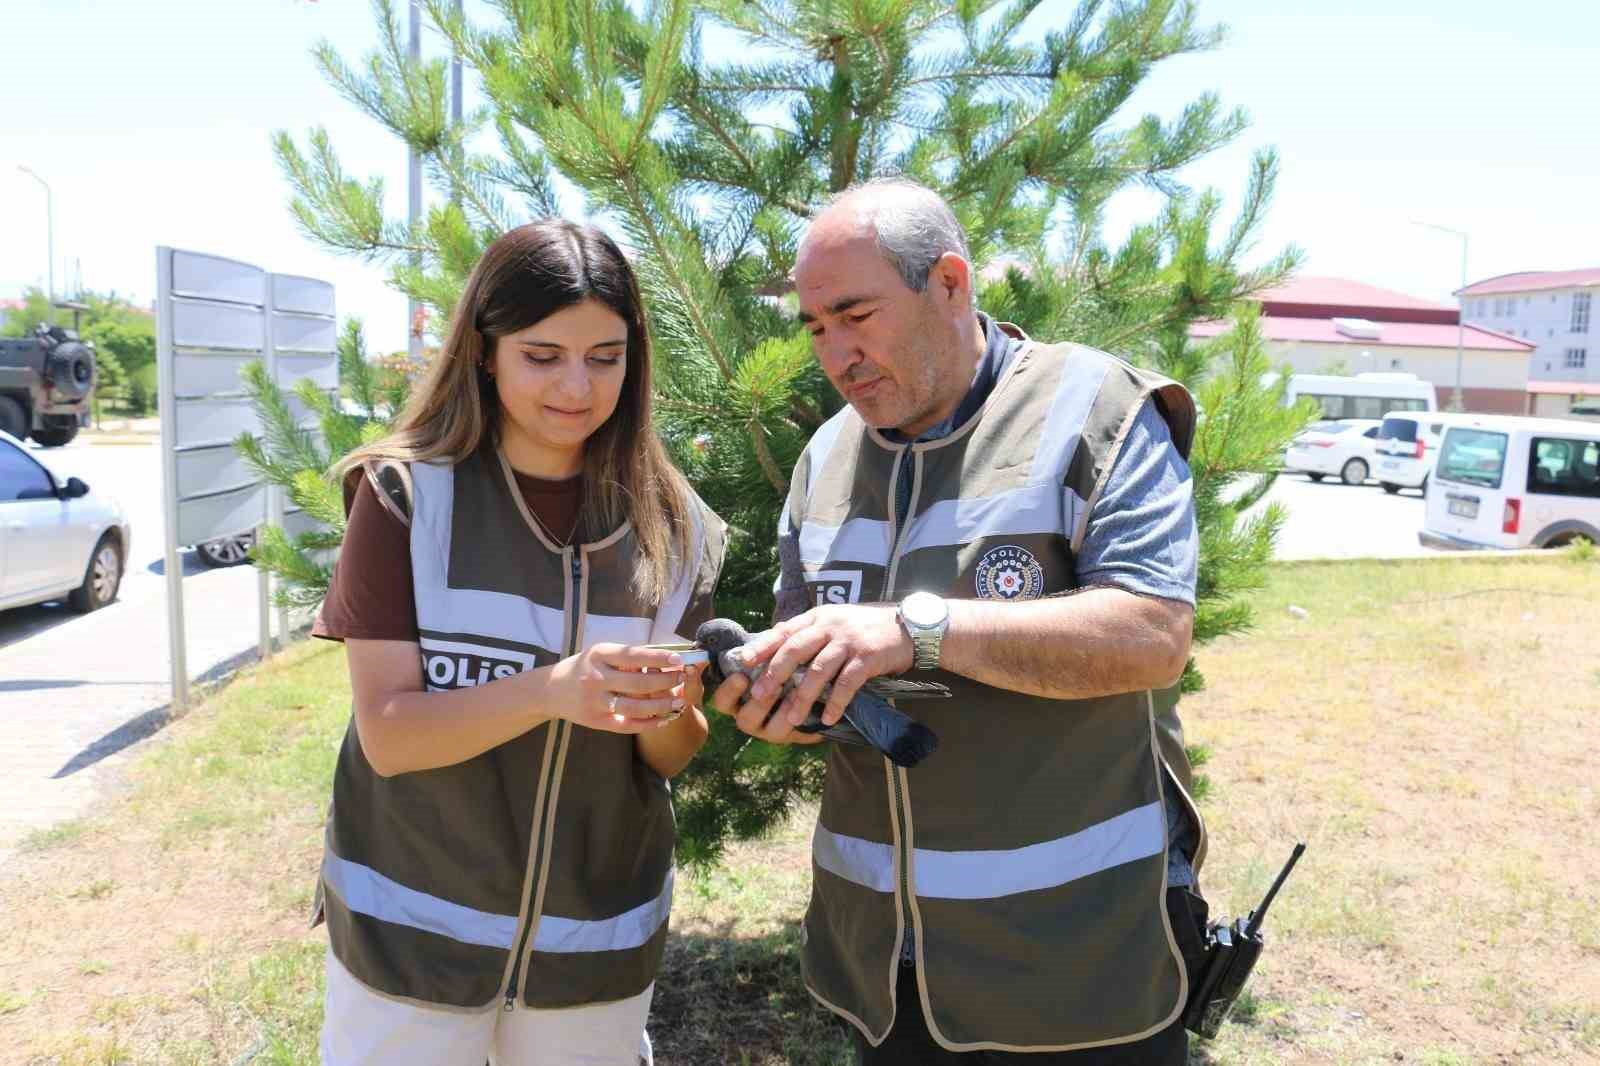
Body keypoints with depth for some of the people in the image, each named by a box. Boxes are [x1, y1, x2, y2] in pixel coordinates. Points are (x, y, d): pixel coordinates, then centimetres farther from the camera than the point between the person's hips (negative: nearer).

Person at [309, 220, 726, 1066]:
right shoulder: (406, 495, -12)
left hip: (599, 941, 3)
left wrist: (670, 711, -23)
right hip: (410, 931, -2)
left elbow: (670, 755, 0)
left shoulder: (672, 527, -5)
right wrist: (550, 690, -32)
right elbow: (388, 733, -16)